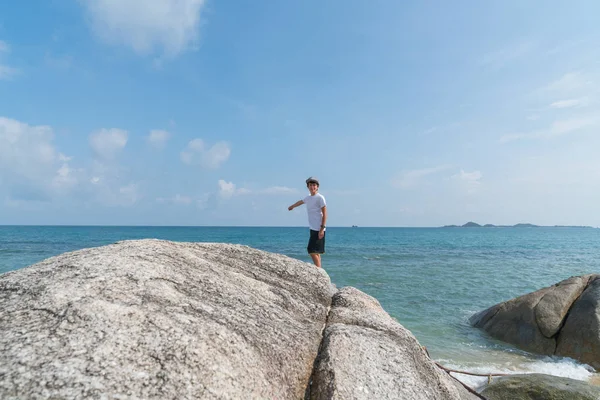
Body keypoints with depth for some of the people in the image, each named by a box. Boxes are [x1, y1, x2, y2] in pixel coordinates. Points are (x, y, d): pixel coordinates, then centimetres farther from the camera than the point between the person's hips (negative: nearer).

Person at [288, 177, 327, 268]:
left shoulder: (320, 198, -7)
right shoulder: (308, 198, 16)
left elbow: (324, 214, -11)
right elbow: (300, 202, 38)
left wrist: (322, 228, -19)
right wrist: (292, 206, 58)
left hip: (318, 229, -8)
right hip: (312, 229, 8)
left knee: (313, 251, -14)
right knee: (315, 252, 9)